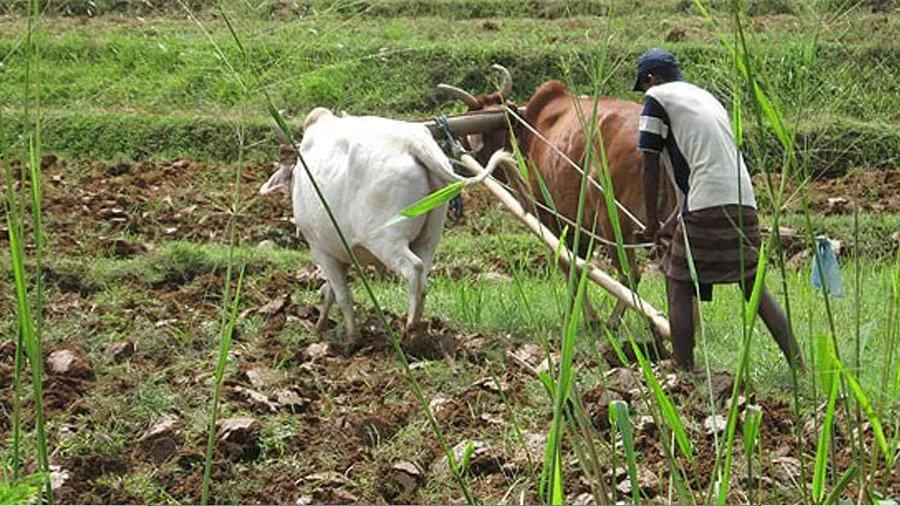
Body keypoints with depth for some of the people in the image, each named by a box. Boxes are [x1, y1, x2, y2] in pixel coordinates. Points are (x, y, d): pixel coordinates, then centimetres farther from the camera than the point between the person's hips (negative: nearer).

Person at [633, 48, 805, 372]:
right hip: (744, 203, 7)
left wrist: (652, 222, 12)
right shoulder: (705, 96, 28)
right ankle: (799, 367, 7)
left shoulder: (657, 97, 6)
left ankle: (685, 373, -1)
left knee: (679, 287, 4)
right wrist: (673, 223, 33)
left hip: (708, 208, -7)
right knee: (754, 288, 12)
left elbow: (650, 166, 2)